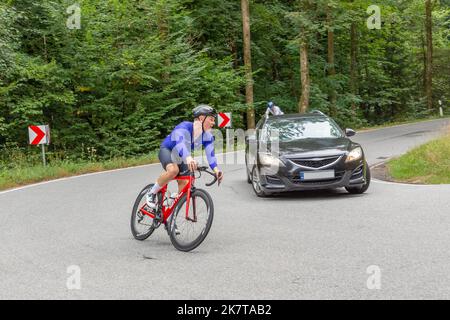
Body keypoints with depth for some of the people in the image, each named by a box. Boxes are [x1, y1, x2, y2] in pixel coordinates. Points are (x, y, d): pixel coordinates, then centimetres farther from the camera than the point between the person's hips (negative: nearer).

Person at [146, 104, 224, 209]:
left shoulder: (207, 136, -16)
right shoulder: (185, 126, -33)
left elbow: (210, 153, -26)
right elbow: (179, 142, -51)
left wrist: (216, 169, -47)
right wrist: (188, 157, -71)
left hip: (181, 158, 6)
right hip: (167, 150, -6)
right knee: (173, 170, -38)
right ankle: (152, 193, -16)